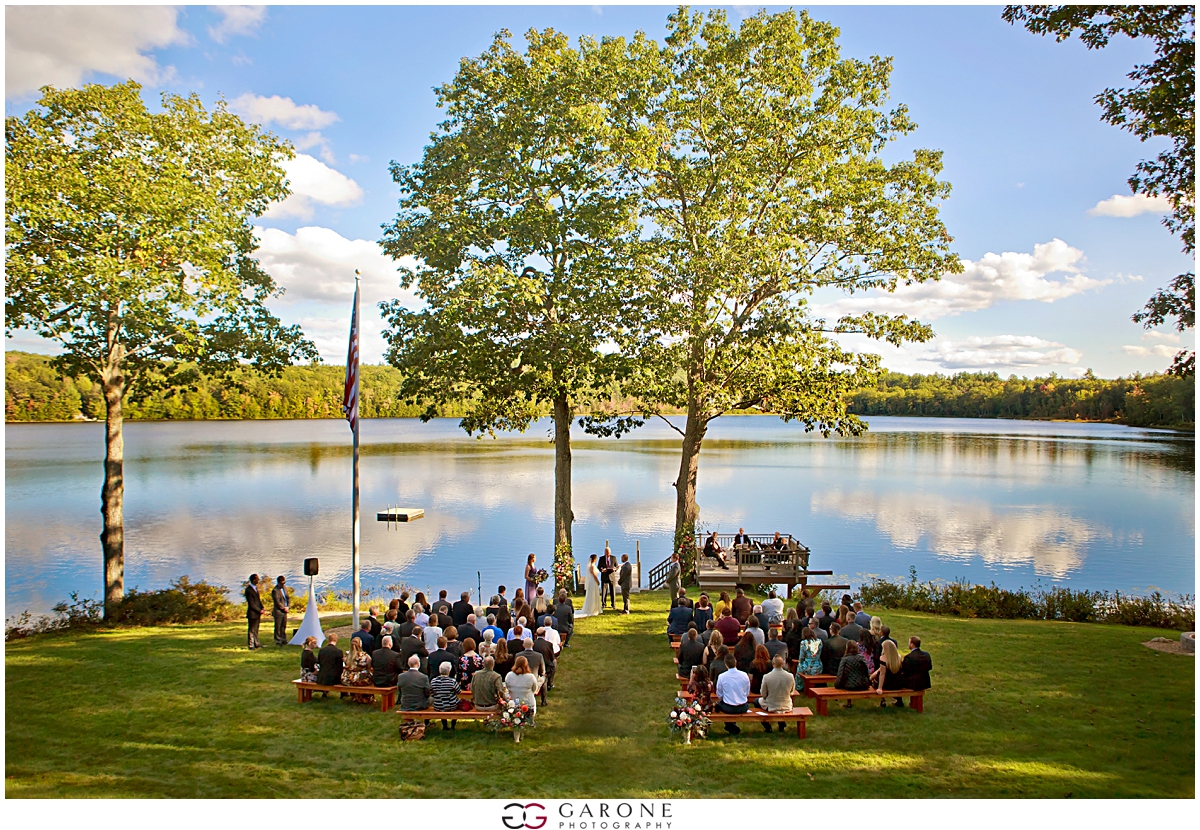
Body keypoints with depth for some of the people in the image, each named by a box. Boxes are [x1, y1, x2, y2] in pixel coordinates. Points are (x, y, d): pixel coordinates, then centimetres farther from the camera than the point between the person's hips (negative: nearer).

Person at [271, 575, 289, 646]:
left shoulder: (284, 587, 10)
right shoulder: (275, 590, -15)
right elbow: (277, 602, -17)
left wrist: (287, 607, 2)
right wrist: (284, 608, -11)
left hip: (284, 611, 7)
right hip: (278, 611, -7)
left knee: (284, 626, 12)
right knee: (278, 627, 0)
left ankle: (283, 640, 20)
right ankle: (278, 641, 6)